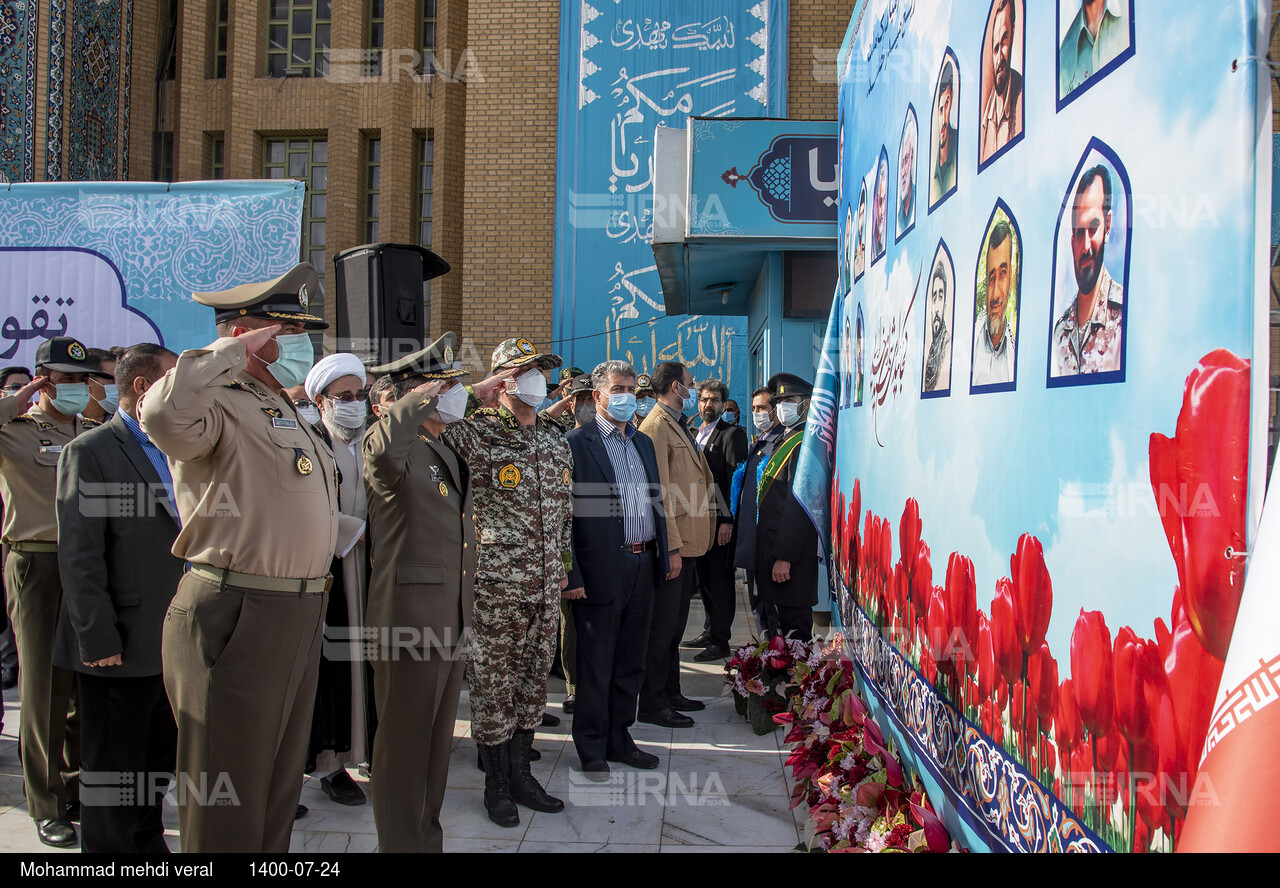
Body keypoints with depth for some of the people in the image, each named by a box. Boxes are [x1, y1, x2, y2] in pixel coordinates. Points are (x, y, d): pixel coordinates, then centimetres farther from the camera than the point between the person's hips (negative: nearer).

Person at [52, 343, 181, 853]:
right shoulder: (90, 453, -9)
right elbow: (79, 558, -15)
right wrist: (99, 640, -19)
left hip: (172, 644, 8)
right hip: (121, 652, -7)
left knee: (159, 766, 18)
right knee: (112, 774, 4)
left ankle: (149, 842, 32)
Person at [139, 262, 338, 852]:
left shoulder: (287, 415, 18)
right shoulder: (219, 405, -12)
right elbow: (165, 415, -36)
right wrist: (230, 352, -23)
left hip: (299, 615, 9)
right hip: (236, 616, -9)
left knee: (280, 775, 19)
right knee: (230, 786, 0)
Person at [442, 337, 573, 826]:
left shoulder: (555, 438, 12)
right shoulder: (474, 433, -8)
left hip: (546, 584, 6)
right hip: (497, 584, -6)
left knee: (533, 678, 14)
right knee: (494, 683, 4)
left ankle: (521, 774, 28)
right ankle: (496, 783, 19)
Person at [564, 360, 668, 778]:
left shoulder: (643, 442, 15)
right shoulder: (577, 442, -7)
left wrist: (661, 556, 11)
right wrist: (571, 575, -16)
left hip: (643, 567, 7)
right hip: (602, 568, -7)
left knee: (630, 663, 15)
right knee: (596, 666, 4)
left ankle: (619, 739, 27)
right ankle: (592, 749, 17)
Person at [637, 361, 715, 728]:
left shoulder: (678, 426, 19)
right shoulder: (656, 426, -14)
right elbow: (658, 493, -19)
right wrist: (671, 547, -22)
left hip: (685, 543, 10)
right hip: (671, 545, -10)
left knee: (674, 626, 17)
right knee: (662, 627, -3)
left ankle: (670, 694, 28)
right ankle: (653, 705, 5)